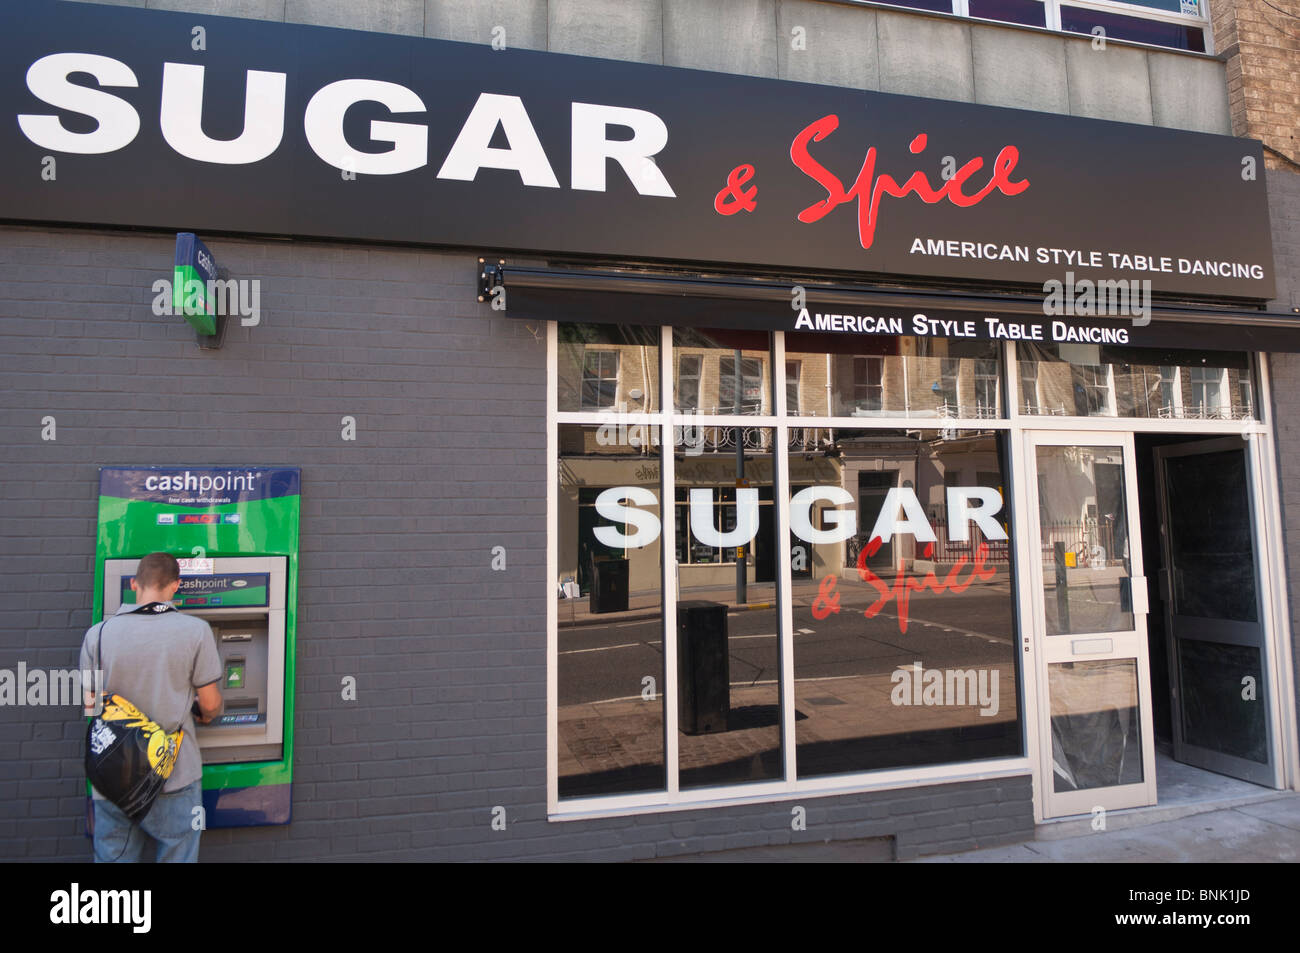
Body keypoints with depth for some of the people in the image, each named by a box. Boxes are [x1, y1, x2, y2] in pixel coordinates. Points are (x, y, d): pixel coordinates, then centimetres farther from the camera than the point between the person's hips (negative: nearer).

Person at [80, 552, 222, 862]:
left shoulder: (98, 634, -3)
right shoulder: (195, 630, -11)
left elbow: (91, 706, 4)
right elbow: (210, 704, -6)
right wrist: (206, 716, 17)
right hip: (175, 778, -2)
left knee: (112, 857, 17)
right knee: (175, 857, 12)